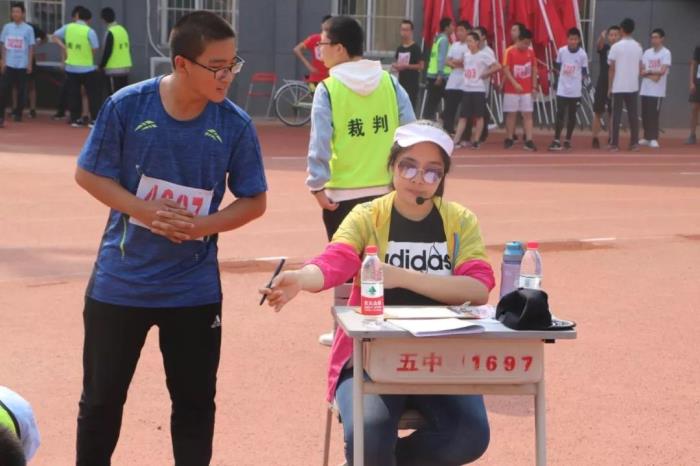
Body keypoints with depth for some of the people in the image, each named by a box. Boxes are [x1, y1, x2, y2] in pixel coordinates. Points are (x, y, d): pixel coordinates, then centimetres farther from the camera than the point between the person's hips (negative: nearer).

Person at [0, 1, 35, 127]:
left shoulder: (28, 29, -1)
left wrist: (30, 64, -2)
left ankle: (18, 113, 18)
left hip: (22, 65, -1)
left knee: (21, 90, 5)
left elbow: (31, 47, 1)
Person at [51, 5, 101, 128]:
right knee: (93, 94, 3)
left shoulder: (67, 27, -1)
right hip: (88, 69, -3)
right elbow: (95, 49, -14)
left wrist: (64, 47, 1)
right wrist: (88, 55, 5)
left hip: (71, 68, 4)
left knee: (74, 94, 12)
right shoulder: (89, 31, -12)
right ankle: (94, 120, -3)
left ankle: (76, 119, 14)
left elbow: (54, 37, 2)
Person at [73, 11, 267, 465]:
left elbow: (254, 201, 0)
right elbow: (89, 174, -4)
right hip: (119, 281, 0)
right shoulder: (127, 105, -13)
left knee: (195, 401, 9)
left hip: (193, 288, 1)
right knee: (102, 397, 11)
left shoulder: (236, 124, -9)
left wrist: (205, 225, -19)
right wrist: (146, 211, -19)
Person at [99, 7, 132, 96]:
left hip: (113, 69, -8)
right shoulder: (123, 30, 10)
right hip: (125, 67, 8)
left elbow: (107, 52, -17)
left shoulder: (110, 32, -15)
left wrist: (101, 66, -6)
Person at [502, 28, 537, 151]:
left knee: (528, 114, -2)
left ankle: (529, 141, -5)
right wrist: (515, 84, -21)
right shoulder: (510, 52, -8)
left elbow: (534, 70, 11)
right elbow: (506, 70, -12)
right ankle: (509, 139, 14)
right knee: (511, 114, 4)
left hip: (527, 90, 3)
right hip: (511, 90, -3)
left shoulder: (531, 52, 4)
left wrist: (534, 86, 4)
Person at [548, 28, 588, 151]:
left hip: (575, 91, -1)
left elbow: (584, 72, 0)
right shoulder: (562, 51, -3)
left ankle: (568, 140, 17)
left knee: (572, 115, 8)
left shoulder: (582, 54, -8)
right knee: (560, 115, -2)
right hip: (562, 89, 1)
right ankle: (556, 140, 1)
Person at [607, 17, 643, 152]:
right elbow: (639, 67, 11)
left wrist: (610, 86, 1)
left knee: (617, 115, -1)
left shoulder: (616, 47, -8)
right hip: (633, 86, 4)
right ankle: (634, 143, 9)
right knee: (633, 115, 8)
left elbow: (612, 69, -6)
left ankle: (615, 144, -2)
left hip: (618, 86, -4)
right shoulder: (638, 47, 5)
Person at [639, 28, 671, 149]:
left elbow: (662, 71, -15)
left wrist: (648, 71, -5)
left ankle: (654, 139, -6)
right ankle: (647, 137, 16)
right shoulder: (647, 52, 12)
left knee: (654, 114, -9)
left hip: (657, 90, -6)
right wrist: (652, 75, -11)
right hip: (645, 89, 6)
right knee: (645, 114, 8)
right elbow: (641, 71, 6)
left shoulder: (666, 53, -4)